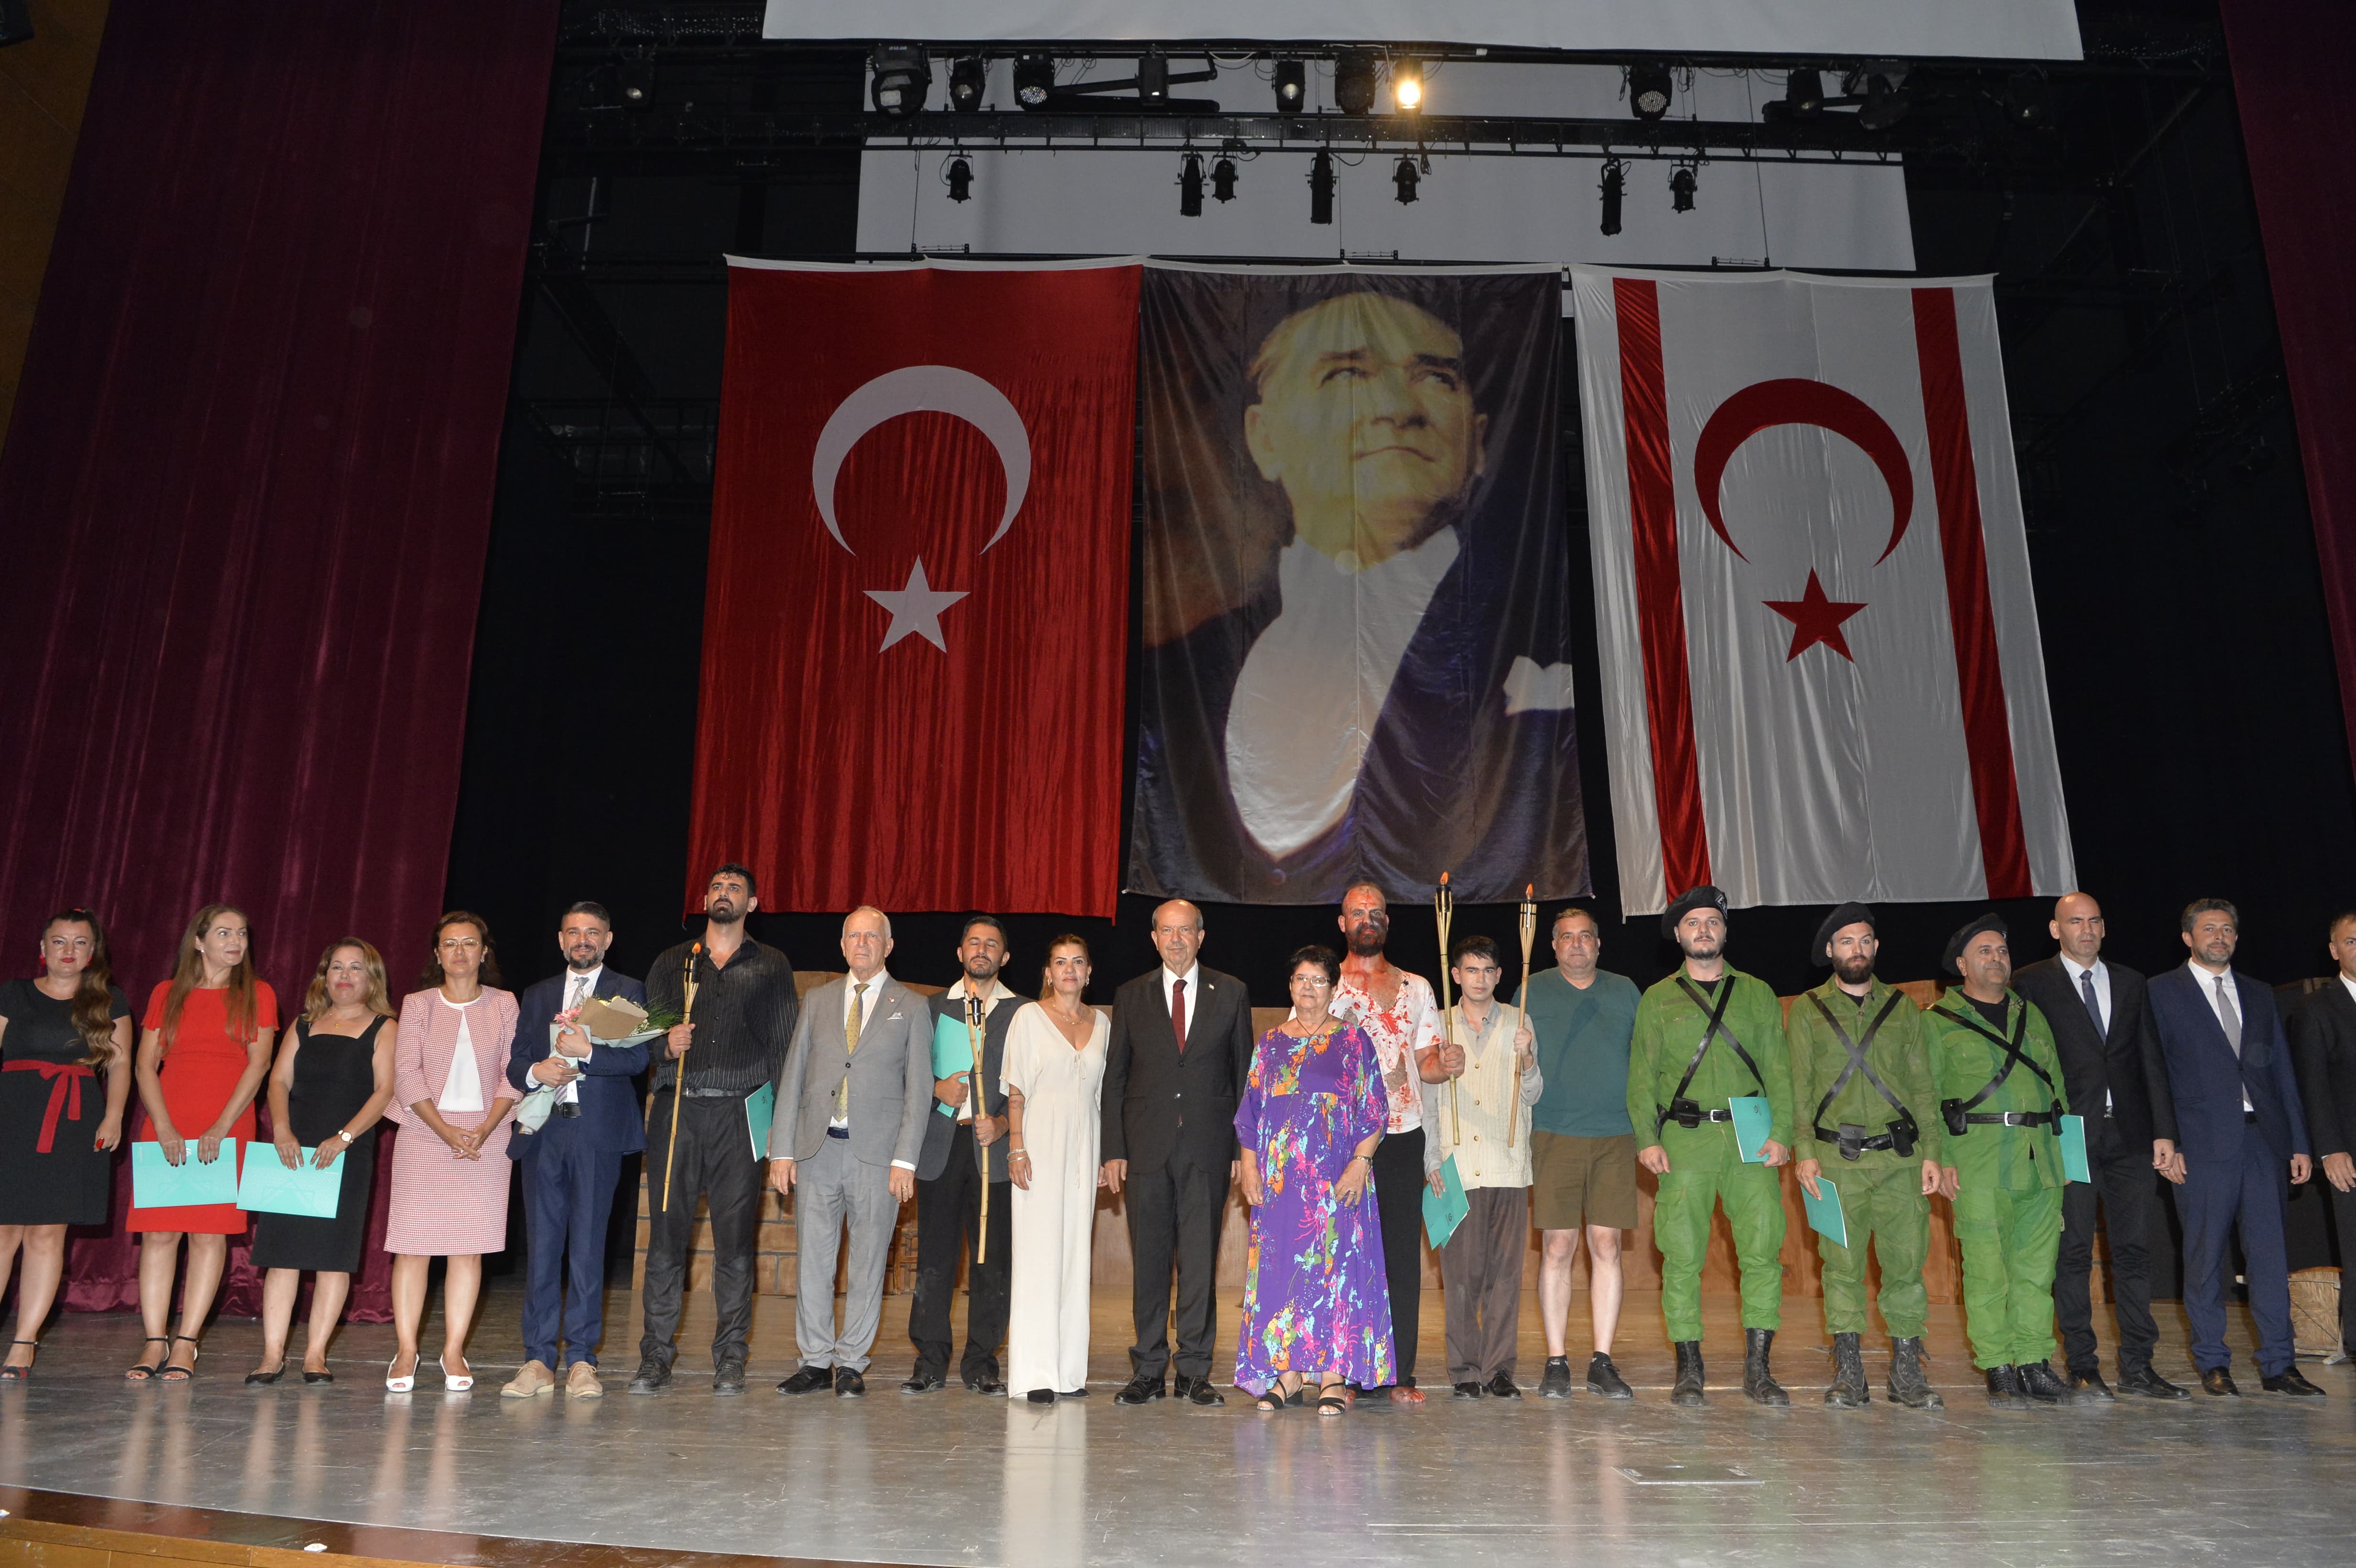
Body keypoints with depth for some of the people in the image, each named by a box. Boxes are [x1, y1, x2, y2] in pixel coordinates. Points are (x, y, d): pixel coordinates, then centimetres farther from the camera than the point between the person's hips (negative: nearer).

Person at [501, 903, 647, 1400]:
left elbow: (637, 1059, -5)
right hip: (543, 1133, 3)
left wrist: (586, 1052, -18)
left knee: (587, 1245, -2)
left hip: (597, 1134, -3)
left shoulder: (628, 992, 7)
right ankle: (539, 1360, 10)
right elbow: (514, 1062, 13)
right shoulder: (536, 996, 19)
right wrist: (534, 1072, -8)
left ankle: (581, 1361, 4)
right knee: (541, 1245, 4)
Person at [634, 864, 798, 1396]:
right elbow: (647, 1035, 14)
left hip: (738, 1115, -1)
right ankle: (656, 1355, 8)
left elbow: (784, 1044, 8)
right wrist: (666, 1045, -9)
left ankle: (730, 1358, 7)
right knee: (668, 1232, -1)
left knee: (736, 1237, -1)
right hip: (676, 1111, 1)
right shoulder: (672, 963, 17)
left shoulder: (771, 966, 13)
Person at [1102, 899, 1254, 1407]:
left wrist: (1243, 1147, 1)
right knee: (1149, 1260, 4)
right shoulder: (1131, 997, 9)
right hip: (1147, 1146, 1)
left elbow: (1245, 1074, 8)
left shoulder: (1231, 994, 7)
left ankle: (1195, 1371, 10)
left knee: (1200, 1261, 1)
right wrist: (1113, 1150, 0)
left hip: (1208, 1147, -1)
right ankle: (1148, 1370, 14)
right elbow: (1114, 1078, 8)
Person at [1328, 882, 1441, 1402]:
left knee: (1403, 1251, 1)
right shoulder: (1325, 987, 8)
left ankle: (1399, 1373, 8)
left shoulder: (1416, 988, 15)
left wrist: (1445, 1061, -7)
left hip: (1402, 1135, 2)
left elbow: (1427, 1063, 15)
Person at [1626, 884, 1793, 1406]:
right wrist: (1647, 1139, -5)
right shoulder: (1657, 1000, 11)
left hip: (1751, 1142, 1)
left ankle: (1758, 1368, 7)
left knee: (1763, 1250, -4)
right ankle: (1689, 1370, 7)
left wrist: (1781, 1133, -2)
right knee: (1682, 1257, -2)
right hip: (1684, 1141, -1)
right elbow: (1642, 1077, 7)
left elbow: (1779, 1070, 11)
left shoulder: (1758, 994, 15)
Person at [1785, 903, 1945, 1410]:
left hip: (1900, 1159, 2)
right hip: (1836, 1160, -1)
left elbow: (1923, 1087, 13)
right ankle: (1848, 1373, 9)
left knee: (1907, 1263, 0)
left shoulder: (1903, 1009, 14)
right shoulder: (1807, 1011, 9)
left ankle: (1907, 1371, 10)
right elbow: (1798, 1086, 4)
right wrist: (1804, 1151, -6)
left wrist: (1931, 1152, 4)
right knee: (1843, 1265, 0)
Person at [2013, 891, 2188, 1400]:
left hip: (2130, 1135, 4)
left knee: (2134, 1249, 5)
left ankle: (2137, 1367, 13)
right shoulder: (2031, 983, 1)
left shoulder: (2130, 982, 14)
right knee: (2074, 1252, 1)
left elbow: (2152, 1062, 12)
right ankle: (2081, 1367, 8)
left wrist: (2164, 1133, 5)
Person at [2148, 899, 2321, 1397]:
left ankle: (2277, 1366, 14)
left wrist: (2299, 1143, 9)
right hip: (2203, 1143, -4)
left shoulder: (2260, 995, 16)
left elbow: (2283, 1071, 15)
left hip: (2263, 1139, 4)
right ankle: (2212, 1364, 13)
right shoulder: (2162, 992, 2)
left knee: (2270, 1255, 5)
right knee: (2206, 1257, 3)